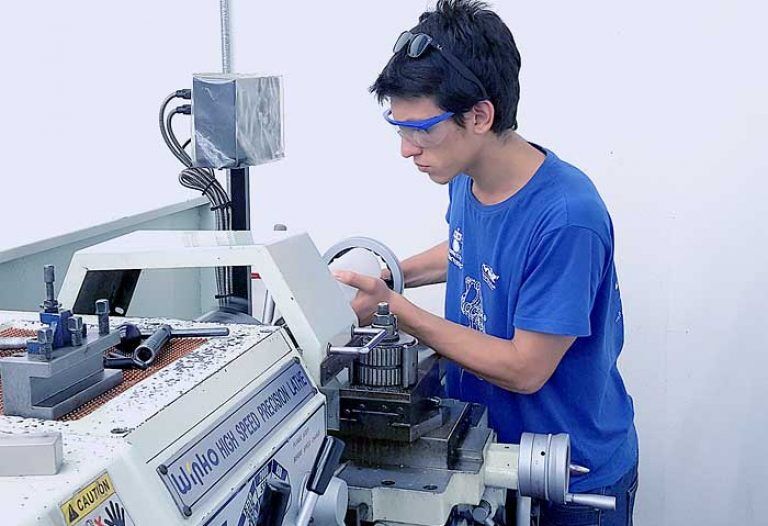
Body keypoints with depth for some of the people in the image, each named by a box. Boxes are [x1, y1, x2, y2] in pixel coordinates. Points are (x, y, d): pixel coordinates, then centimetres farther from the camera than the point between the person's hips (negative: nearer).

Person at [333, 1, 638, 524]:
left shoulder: (566, 217, -32)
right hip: (484, 440, 7)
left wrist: (393, 307, -26)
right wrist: (388, 276, -2)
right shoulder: (466, 176, -8)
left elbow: (524, 370, -26)